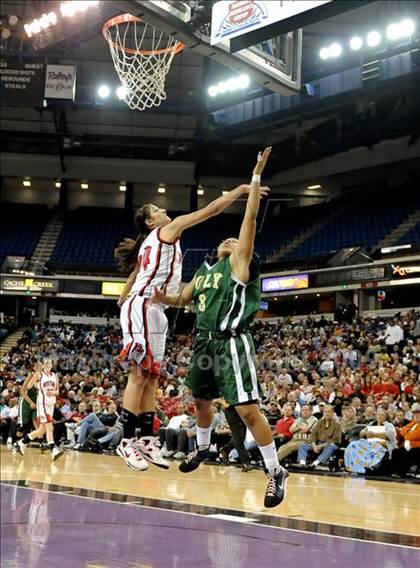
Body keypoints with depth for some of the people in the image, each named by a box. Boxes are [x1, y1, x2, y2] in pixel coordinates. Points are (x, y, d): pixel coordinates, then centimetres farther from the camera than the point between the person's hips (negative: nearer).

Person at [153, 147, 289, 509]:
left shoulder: (239, 262, -1)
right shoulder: (204, 269, 18)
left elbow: (251, 218, -9)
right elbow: (183, 299, 27)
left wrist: (256, 176, -12)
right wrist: (164, 298, 4)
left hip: (232, 344, -8)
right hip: (205, 342, 8)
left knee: (248, 410, -12)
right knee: (202, 400, 23)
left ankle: (276, 472, -3)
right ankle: (202, 448, 49)